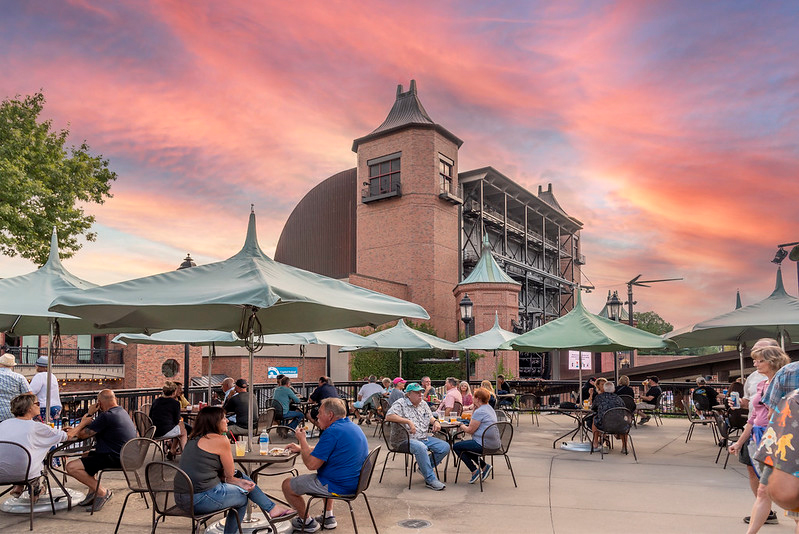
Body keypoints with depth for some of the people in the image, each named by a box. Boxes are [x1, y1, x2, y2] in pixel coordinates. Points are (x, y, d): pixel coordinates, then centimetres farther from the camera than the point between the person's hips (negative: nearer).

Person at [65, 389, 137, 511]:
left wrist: (88, 415, 5)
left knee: (71, 467, -11)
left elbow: (83, 435, -11)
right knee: (87, 455, 33)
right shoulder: (121, 411, 13)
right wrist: (90, 415, 13)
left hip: (114, 459, -11)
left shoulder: (107, 416, -19)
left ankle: (102, 492, -6)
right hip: (123, 456, 11)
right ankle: (92, 493, 25)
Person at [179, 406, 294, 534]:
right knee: (243, 495, 13)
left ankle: (272, 508, 23)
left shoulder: (195, 439, 14)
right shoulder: (220, 440, -13)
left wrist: (238, 481, 10)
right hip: (201, 499, -9)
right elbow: (229, 475, -5)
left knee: (240, 476, 17)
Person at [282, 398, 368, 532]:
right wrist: (301, 448, 16)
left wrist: (302, 440, -8)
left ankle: (307, 521, 23)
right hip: (355, 481, 10)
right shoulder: (352, 426, 9)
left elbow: (312, 464, -23)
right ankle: (329, 517, 35)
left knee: (287, 485, 4)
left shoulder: (332, 432, -22)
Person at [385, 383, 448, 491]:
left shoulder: (423, 404, 19)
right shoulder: (400, 404, -5)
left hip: (425, 438, 8)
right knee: (421, 447, -38)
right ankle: (430, 479, -28)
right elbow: (389, 416, -19)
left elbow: (430, 417, 26)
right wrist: (408, 422, -24)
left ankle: (425, 467, 13)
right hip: (407, 439, -8)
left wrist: (435, 422, 1)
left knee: (445, 447, -6)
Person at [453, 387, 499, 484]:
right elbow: (474, 424, 19)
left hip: (484, 445, -10)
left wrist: (462, 426, 4)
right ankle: (484, 466, 16)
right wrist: (474, 409, 11)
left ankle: (474, 471, 0)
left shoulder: (480, 412, -18)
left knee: (456, 447, 4)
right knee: (465, 447, 27)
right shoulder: (489, 409, 13)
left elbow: (470, 430, -15)